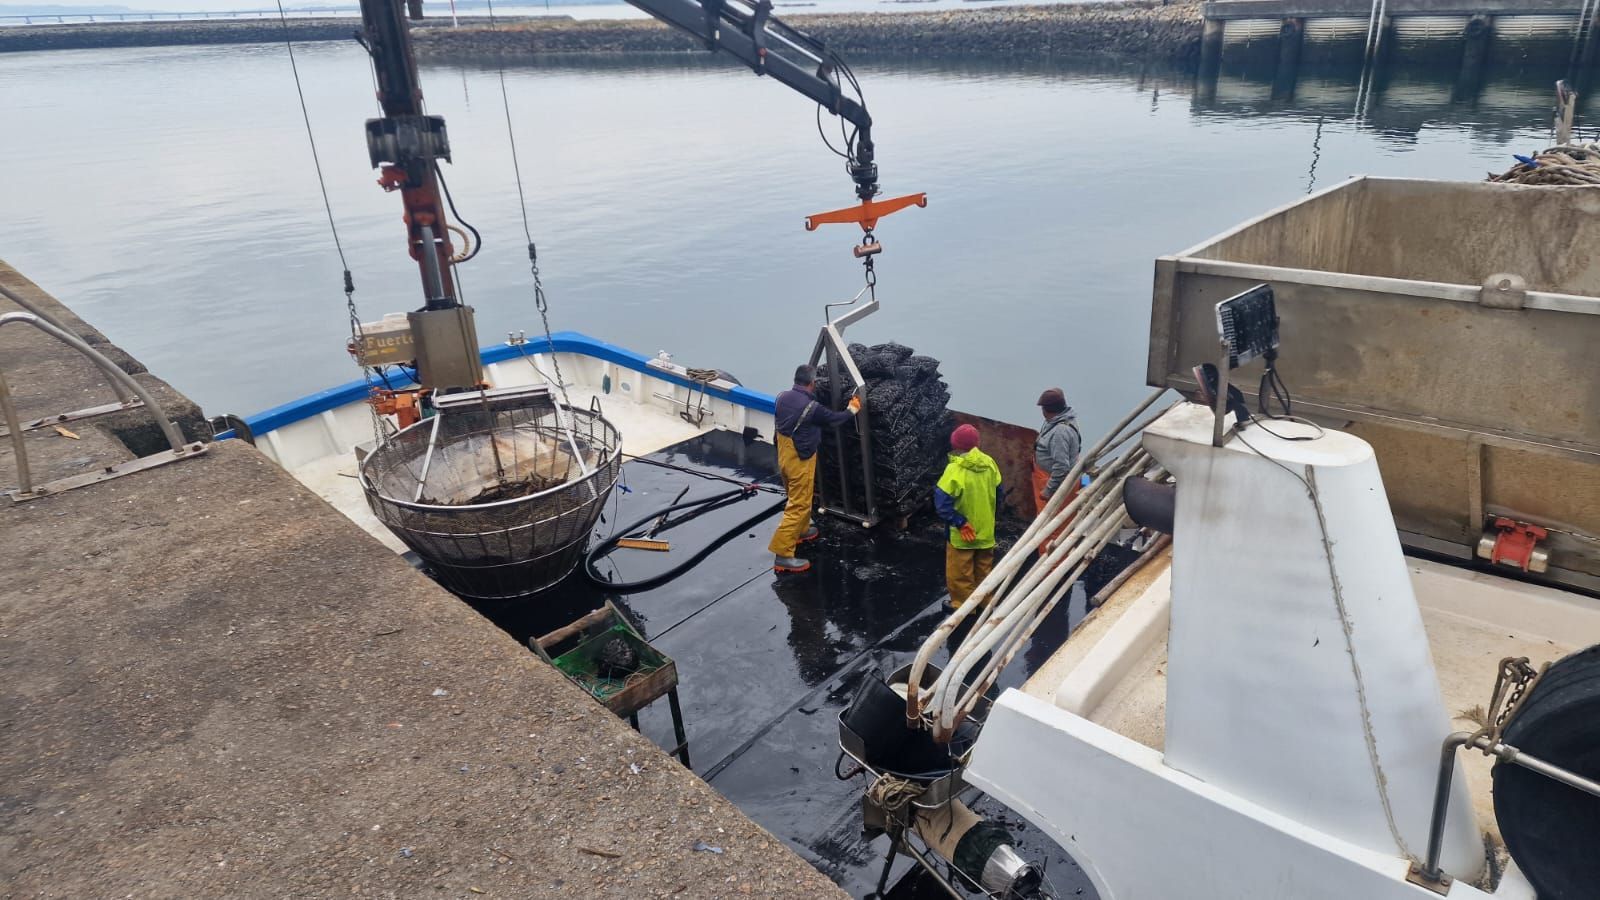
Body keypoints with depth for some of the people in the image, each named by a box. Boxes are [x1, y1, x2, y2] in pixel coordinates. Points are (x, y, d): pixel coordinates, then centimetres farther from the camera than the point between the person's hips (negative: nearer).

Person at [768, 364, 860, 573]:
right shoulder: (812, 407, -23)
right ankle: (783, 554, -6)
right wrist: (853, 410, 11)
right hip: (800, 459, -8)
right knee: (799, 505, -4)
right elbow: (834, 419, -7)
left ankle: (800, 531, 49)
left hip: (784, 455, 8)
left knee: (797, 497, 28)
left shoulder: (782, 397, -2)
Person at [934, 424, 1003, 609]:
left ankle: (963, 606, 21)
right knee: (984, 569, 22)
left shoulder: (955, 470, -24)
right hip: (986, 529, 6)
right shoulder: (989, 463, -5)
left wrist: (960, 523, -18)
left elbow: (942, 501, -27)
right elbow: (998, 493, 7)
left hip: (963, 533, -6)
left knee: (960, 573, 11)